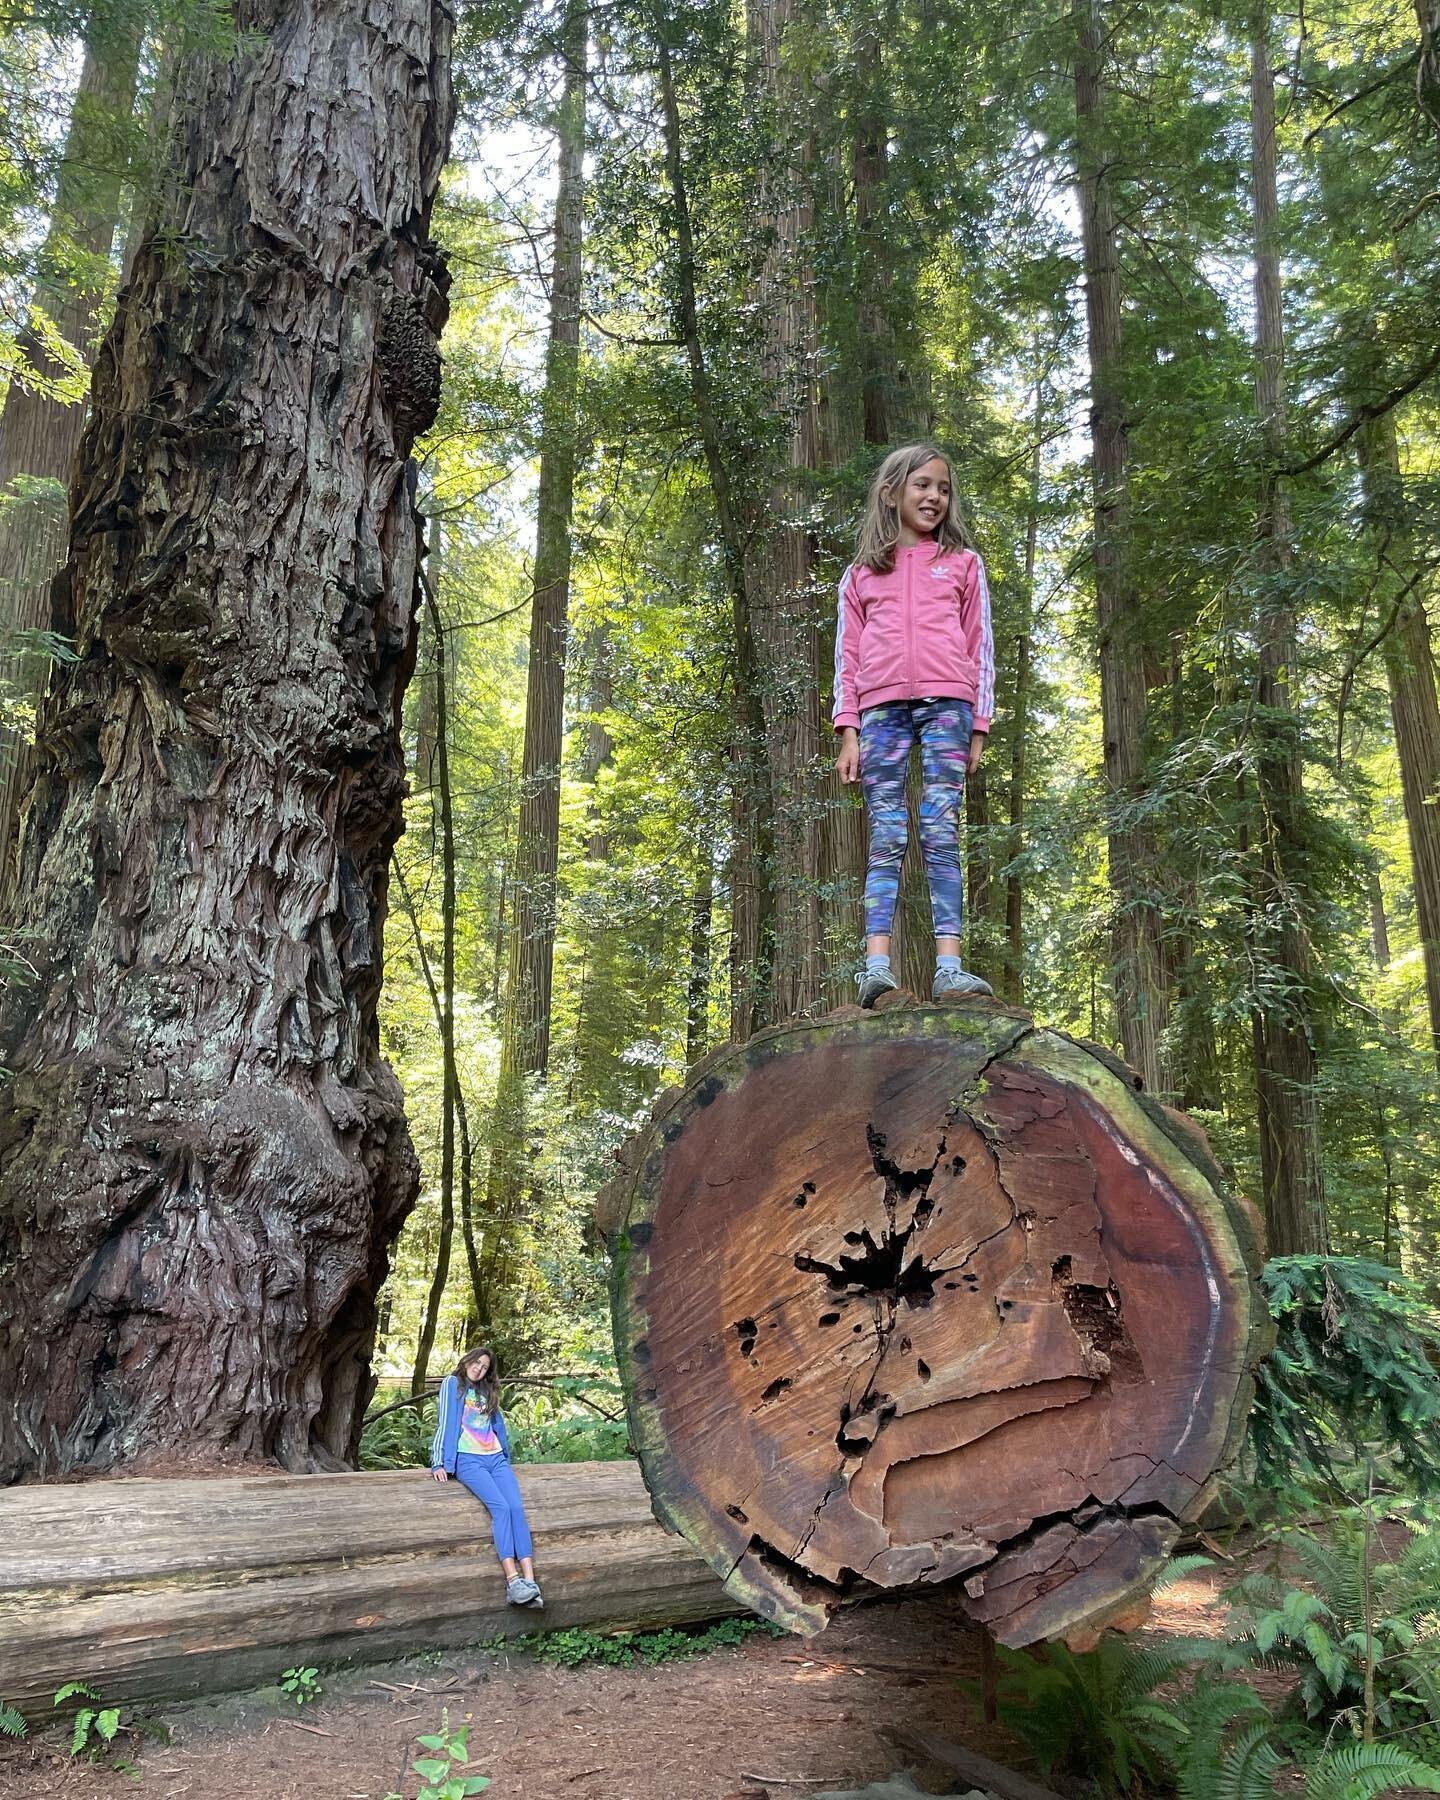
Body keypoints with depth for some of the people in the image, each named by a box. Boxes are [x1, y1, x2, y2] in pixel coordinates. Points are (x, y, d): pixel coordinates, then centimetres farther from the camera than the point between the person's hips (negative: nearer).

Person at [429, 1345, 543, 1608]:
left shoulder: (487, 1392, 25)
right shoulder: (452, 1384, 8)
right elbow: (445, 1423, 0)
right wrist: (439, 1463, -5)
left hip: (497, 1458, 5)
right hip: (468, 1460, -5)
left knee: (517, 1507, -21)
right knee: (500, 1507, -27)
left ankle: (530, 1581, -31)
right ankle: (513, 1581, -35)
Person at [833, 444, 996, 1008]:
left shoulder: (963, 563, 18)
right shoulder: (861, 574, 19)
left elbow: (981, 648, 14)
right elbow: (847, 656, 14)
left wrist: (978, 726, 5)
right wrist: (848, 732, 3)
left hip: (945, 703, -1)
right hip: (882, 707, 1)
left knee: (941, 833, -9)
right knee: (886, 838, -8)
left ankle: (949, 966, -15)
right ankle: (876, 963, -15)